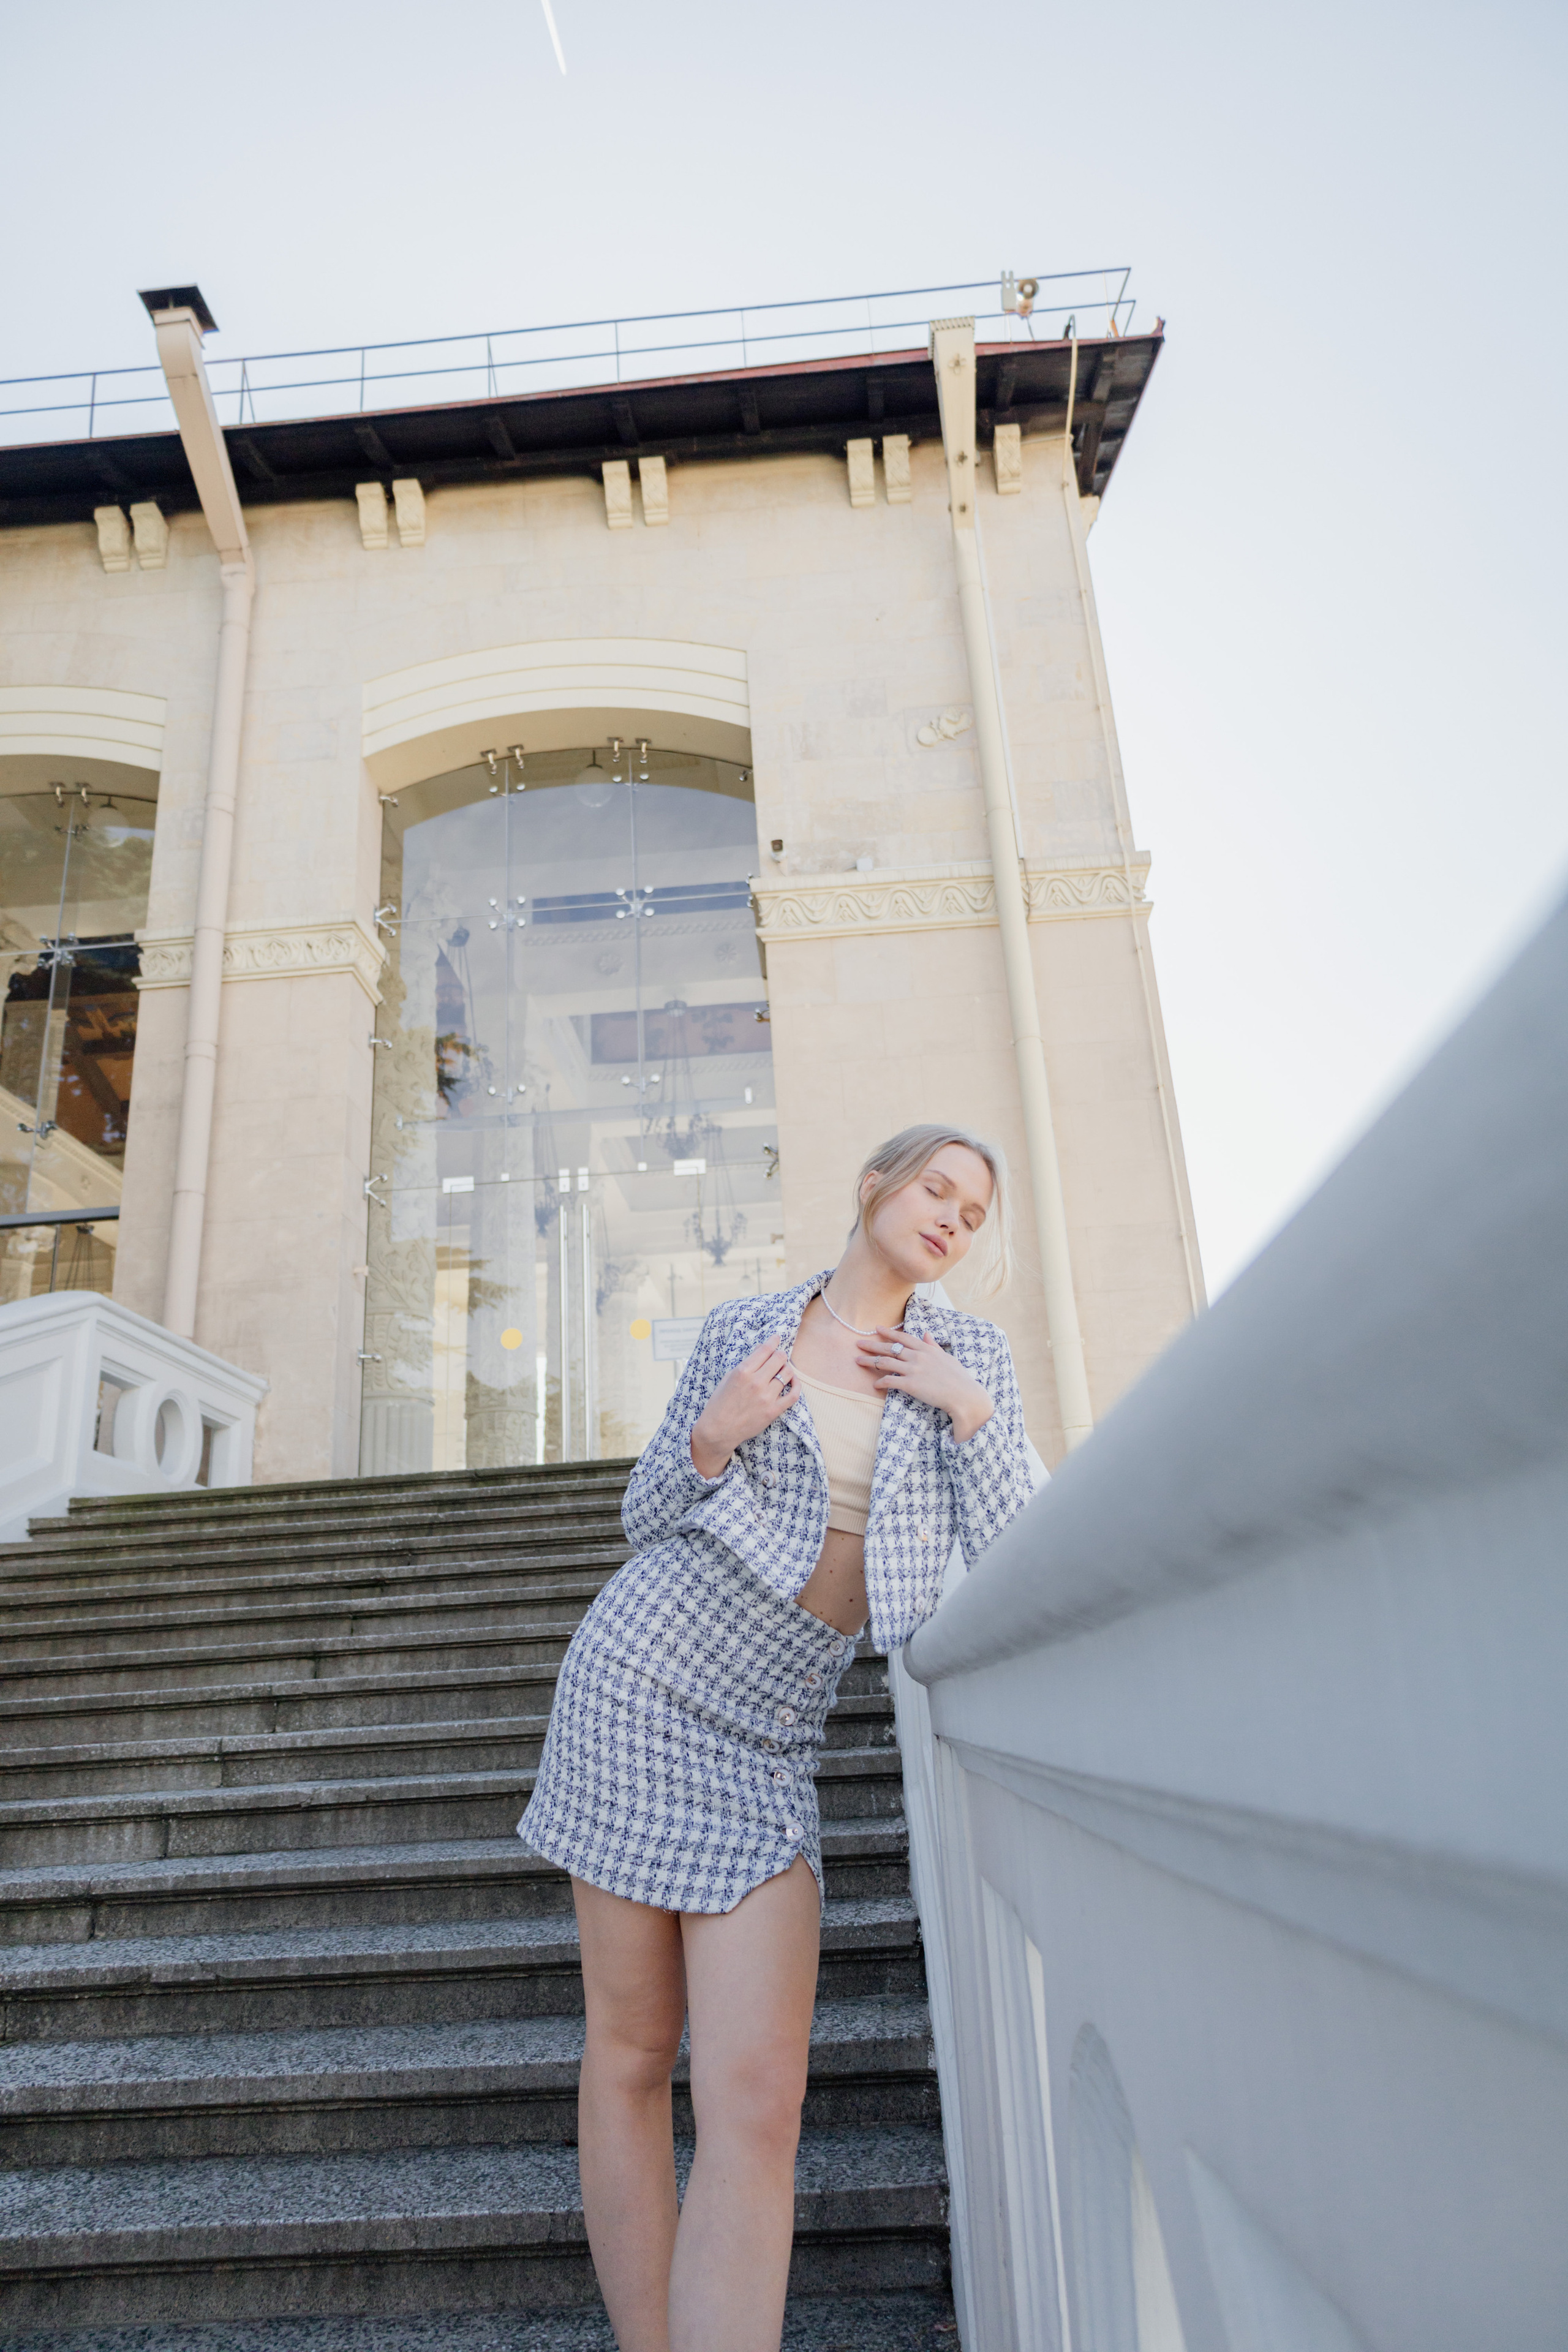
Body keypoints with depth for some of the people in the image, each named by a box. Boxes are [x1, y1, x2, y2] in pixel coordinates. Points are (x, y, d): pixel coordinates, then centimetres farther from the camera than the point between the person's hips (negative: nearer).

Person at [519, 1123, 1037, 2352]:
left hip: (771, 1738, 1)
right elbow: (647, 1513, 10)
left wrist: (971, 1413, -9)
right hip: (641, 1678, -1)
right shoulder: (743, 1329, 3)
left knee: (758, 2095, -9)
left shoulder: (972, 1354, 7)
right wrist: (711, 1441, -10)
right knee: (631, 2053, 6)